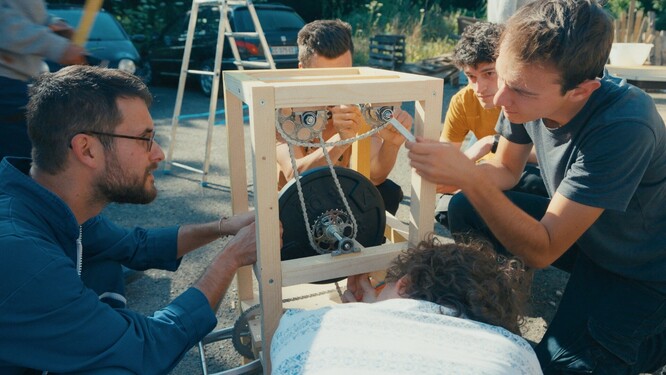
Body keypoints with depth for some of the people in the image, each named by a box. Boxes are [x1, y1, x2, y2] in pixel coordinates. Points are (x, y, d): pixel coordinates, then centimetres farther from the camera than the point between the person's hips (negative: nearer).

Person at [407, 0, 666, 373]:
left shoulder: (625, 127, -36)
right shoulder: (531, 88, -18)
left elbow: (541, 250, -32)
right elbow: (506, 169, -1)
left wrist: (470, 177, -41)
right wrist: (453, 174, -21)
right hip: (574, 226, 6)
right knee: (464, 210, -6)